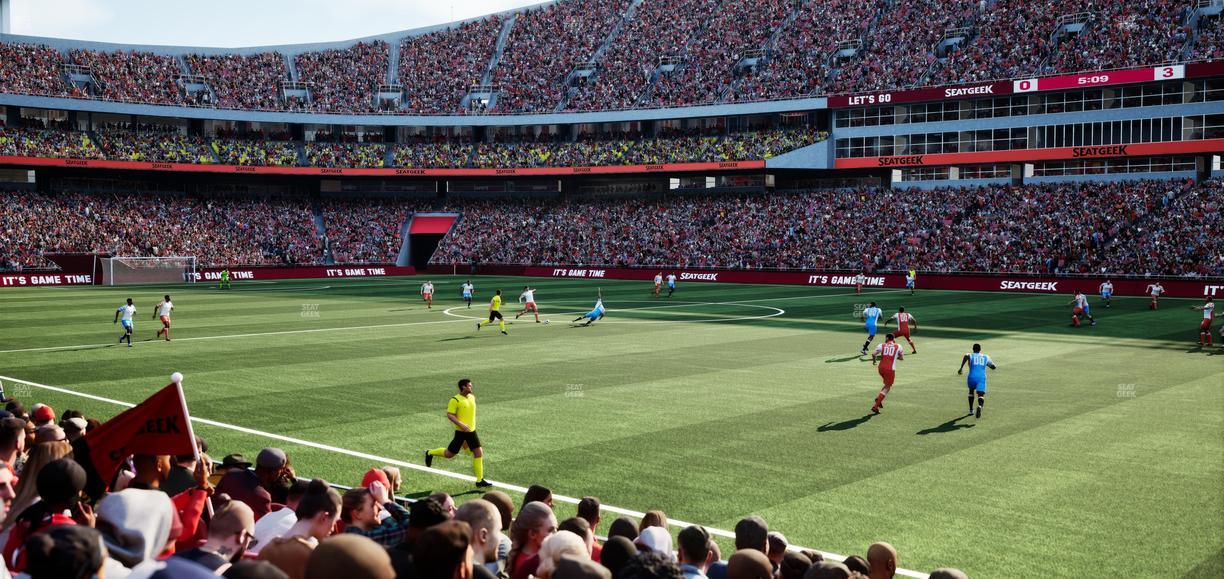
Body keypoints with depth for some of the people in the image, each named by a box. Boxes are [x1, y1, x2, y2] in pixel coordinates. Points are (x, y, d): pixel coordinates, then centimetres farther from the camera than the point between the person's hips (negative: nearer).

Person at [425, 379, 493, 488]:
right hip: (461, 431, -6)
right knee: (449, 454, 4)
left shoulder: (472, 397, 8)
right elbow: (449, 415, -16)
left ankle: (480, 481, 1)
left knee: (479, 453, -3)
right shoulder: (455, 400, -13)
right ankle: (430, 453, 32)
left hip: (471, 431, 6)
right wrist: (461, 424, -25)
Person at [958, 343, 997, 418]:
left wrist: (961, 368, -18)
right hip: (982, 378, -1)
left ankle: (971, 410, 33)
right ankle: (979, 406, -44)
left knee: (971, 391, 30)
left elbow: (966, 356, -14)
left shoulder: (970, 355, 13)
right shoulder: (986, 357, 19)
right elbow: (993, 367, 29)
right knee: (981, 395, -9)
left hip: (972, 377, 1)